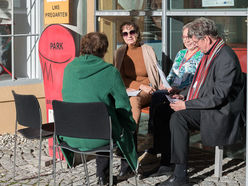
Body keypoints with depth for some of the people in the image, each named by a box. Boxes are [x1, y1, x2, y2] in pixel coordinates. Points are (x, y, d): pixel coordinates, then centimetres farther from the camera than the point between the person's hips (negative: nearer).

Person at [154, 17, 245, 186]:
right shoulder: (209, 53, 10)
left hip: (219, 113, -10)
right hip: (202, 107, 10)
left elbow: (218, 96, -25)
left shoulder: (226, 58, -20)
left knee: (178, 117, -29)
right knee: (162, 110, -2)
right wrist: (184, 95, 7)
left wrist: (187, 105, -22)